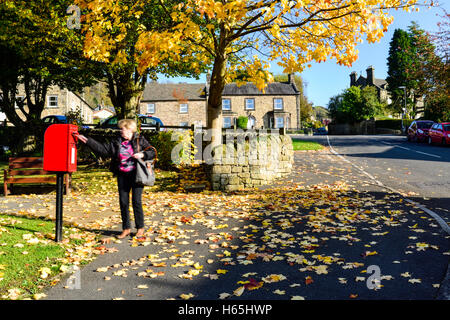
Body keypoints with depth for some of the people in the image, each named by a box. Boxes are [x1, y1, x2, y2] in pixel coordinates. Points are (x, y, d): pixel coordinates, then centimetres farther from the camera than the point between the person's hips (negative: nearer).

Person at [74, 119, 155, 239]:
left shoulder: (140, 140, -1)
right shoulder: (117, 142, 8)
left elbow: (152, 152, 1)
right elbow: (103, 149, 7)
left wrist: (142, 155, -17)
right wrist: (87, 141, 2)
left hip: (136, 175, -4)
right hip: (122, 175, 4)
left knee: (136, 201, -4)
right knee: (123, 202, 5)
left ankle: (140, 228, 12)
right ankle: (126, 228, 19)